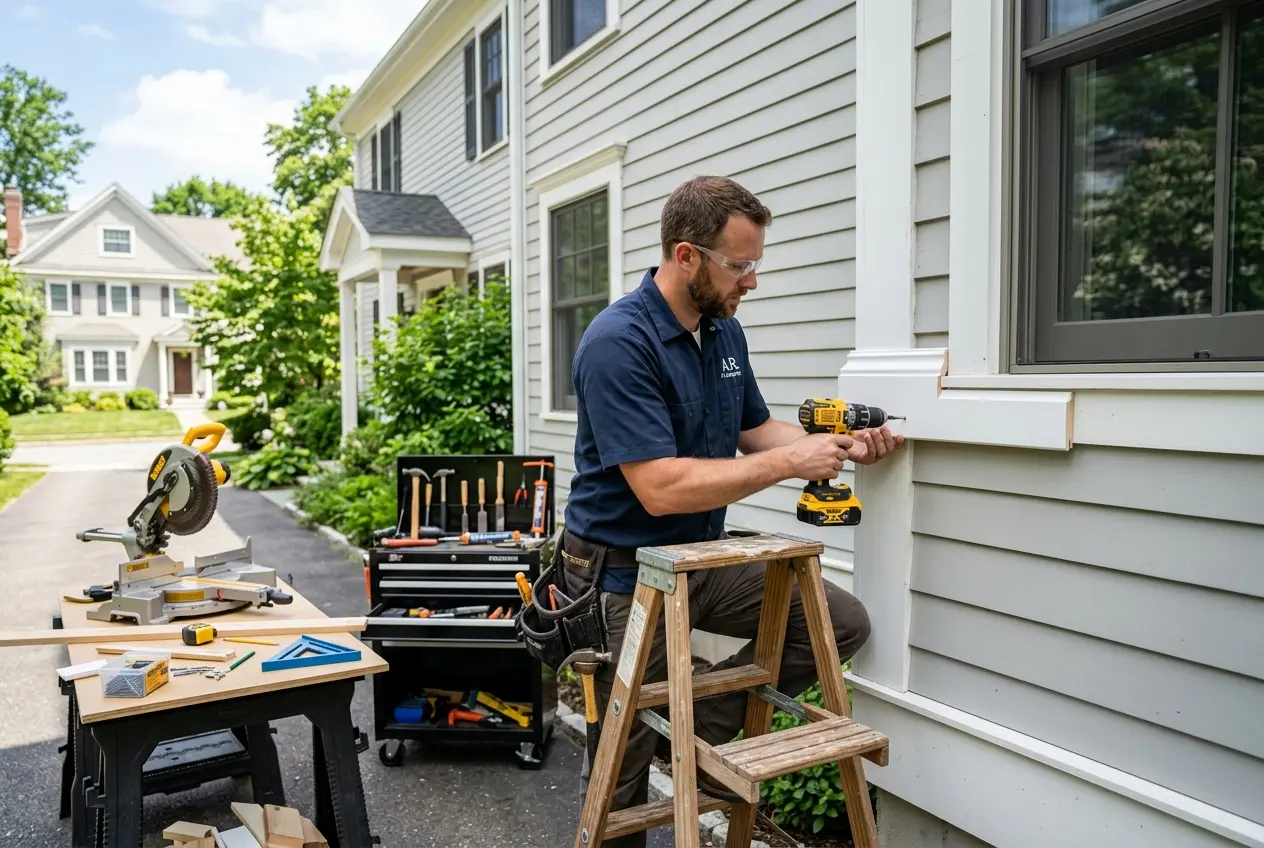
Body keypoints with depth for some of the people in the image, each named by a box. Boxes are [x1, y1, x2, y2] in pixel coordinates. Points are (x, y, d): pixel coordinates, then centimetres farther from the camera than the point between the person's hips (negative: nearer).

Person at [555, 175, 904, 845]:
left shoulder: (725, 331, 4)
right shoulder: (618, 343, -23)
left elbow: (755, 429, 16)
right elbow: (660, 488, -29)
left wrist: (841, 446, -1)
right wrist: (789, 463, -23)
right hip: (624, 575, -7)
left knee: (843, 623, 2)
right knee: (627, 761, 7)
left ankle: (698, 728, 9)